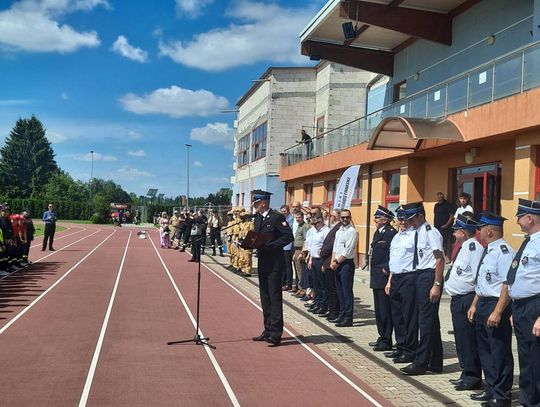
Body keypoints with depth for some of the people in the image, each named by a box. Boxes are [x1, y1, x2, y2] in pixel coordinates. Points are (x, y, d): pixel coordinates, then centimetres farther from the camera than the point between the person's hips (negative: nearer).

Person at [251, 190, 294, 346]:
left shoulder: (276, 217, -12)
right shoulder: (257, 218, 13)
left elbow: (289, 237, -17)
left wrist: (269, 246, -21)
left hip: (274, 262, -9)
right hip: (262, 262, 9)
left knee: (275, 297, -7)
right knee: (265, 297, 13)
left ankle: (276, 333, -4)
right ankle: (268, 330, 22)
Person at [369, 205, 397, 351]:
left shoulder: (391, 233, -14)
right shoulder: (378, 232, 15)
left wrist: (386, 269, -18)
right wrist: (374, 271, 14)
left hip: (384, 276, -10)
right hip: (376, 278, 10)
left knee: (385, 309, -4)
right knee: (378, 309, 16)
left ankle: (386, 341, 3)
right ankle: (382, 337, 27)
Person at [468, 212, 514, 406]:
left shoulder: (503, 251, -18)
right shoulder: (488, 251, 13)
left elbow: (507, 285, -23)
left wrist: (497, 312, -26)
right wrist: (474, 305, 20)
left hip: (496, 306, -10)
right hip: (483, 304, 10)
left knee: (500, 353, 1)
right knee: (484, 350, 18)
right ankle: (491, 389, 31)